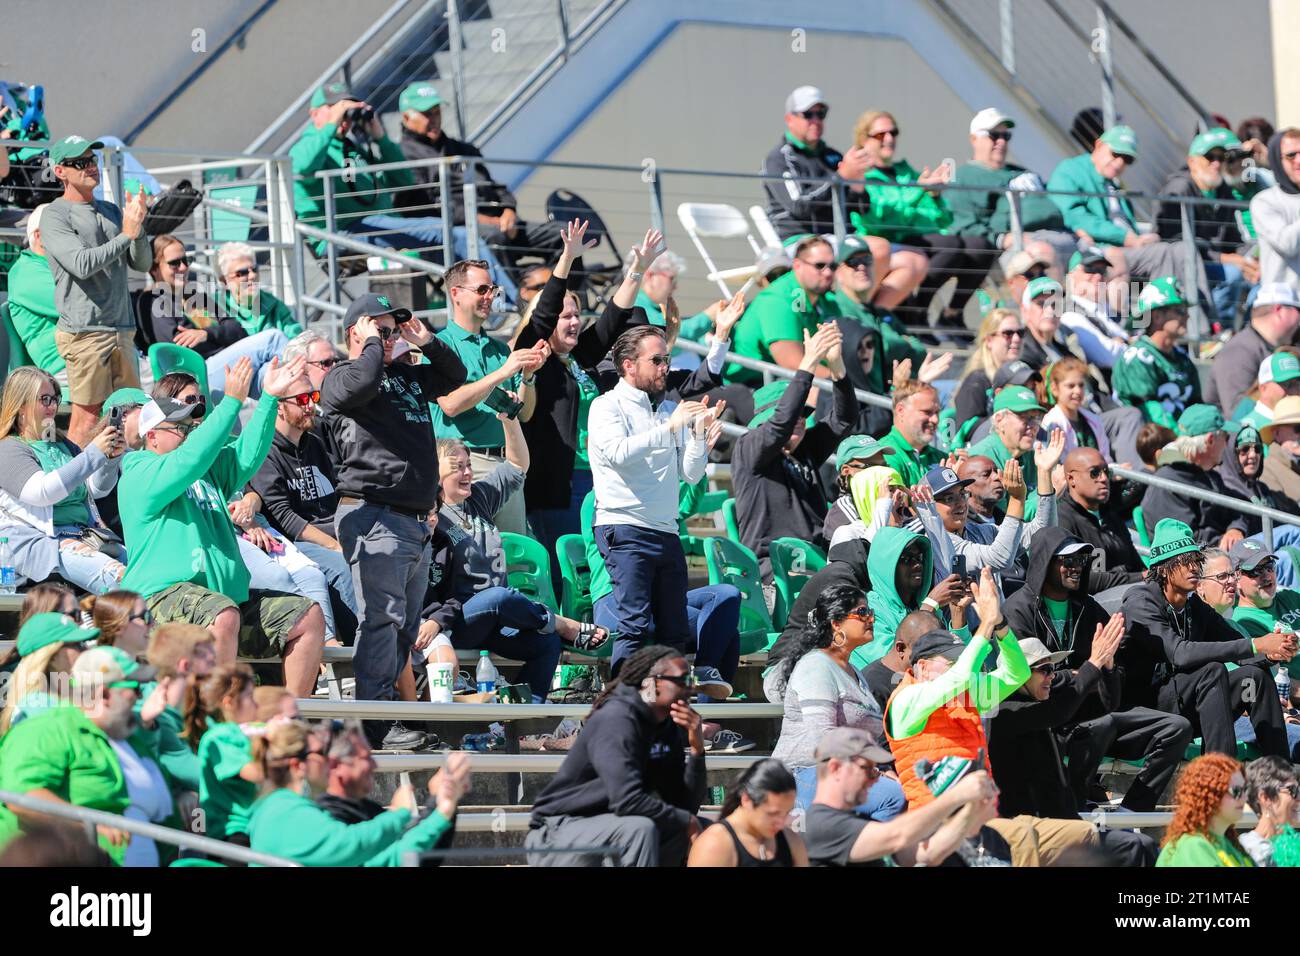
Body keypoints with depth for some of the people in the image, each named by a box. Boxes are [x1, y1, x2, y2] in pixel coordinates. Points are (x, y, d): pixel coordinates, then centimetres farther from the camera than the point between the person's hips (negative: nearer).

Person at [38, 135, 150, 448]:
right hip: (84, 331, -7)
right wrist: (126, 235, -15)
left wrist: (138, 226, -5)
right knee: (87, 418, -9)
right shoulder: (55, 216, -4)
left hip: (122, 329, 7)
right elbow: (82, 263, -18)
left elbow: (143, 264, 12)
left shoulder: (111, 211, 16)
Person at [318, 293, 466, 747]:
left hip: (415, 519, 9)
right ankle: (373, 721, -16)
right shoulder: (340, 377, 0)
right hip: (374, 516, -9)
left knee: (406, 625, 9)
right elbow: (363, 383, -22)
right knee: (383, 618, -14)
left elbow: (455, 376, 34)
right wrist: (373, 343, -5)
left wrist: (427, 342, 18)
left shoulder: (407, 376, 23)